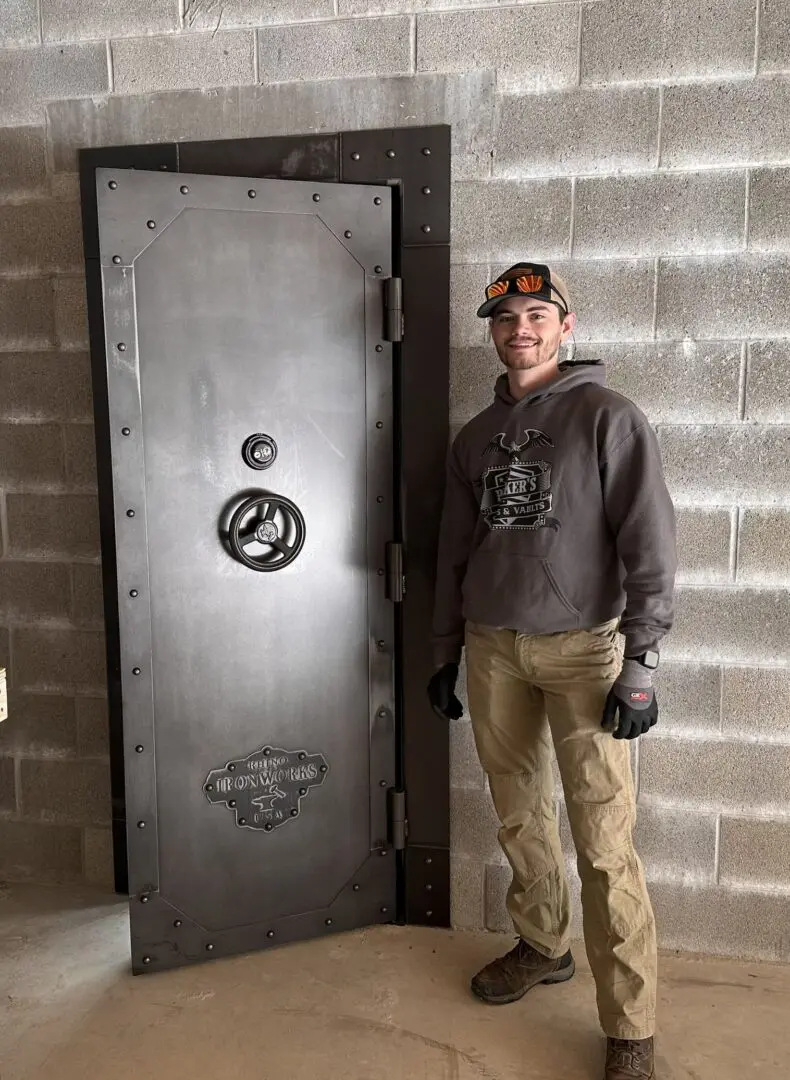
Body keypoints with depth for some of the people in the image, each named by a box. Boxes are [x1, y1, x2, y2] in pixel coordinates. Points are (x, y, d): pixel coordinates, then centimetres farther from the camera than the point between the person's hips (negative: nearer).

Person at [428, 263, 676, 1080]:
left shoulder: (608, 418, -5)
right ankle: (541, 945, 37)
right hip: (493, 649, 5)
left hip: (581, 647, -5)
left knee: (603, 842, -5)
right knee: (519, 815, 16)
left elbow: (649, 547, -10)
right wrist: (444, 652, 15)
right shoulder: (475, 437, 12)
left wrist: (640, 664, -15)